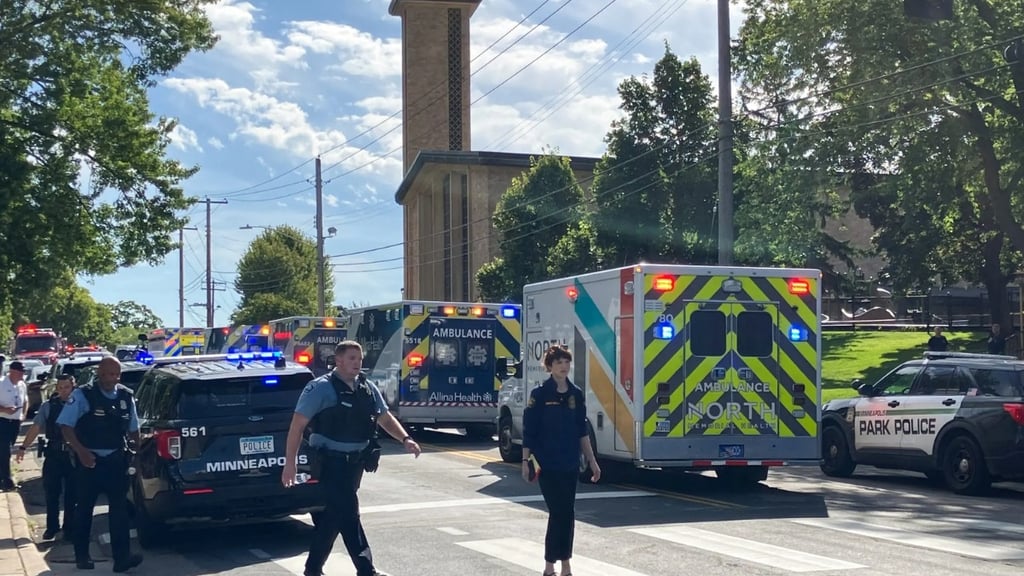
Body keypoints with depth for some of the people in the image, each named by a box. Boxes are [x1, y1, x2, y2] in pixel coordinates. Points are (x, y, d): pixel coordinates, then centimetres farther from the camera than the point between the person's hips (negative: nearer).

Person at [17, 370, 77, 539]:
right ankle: (52, 526, 22)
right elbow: (36, 427, 1)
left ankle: (69, 527, 20)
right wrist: (24, 446, -6)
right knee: (51, 492, 8)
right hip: (53, 454, 2)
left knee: (71, 493, 8)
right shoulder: (48, 406, 3)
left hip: (73, 455, -2)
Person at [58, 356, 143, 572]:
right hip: (89, 460, -3)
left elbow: (132, 429, 17)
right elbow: (66, 426, -10)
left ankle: (122, 557, -6)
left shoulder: (126, 396, 5)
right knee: (84, 508, 8)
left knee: (119, 508, -4)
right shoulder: (83, 395, -9)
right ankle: (82, 556, 21)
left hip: (116, 460, 3)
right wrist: (81, 451, -19)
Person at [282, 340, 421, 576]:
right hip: (332, 462, -7)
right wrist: (290, 463, -16)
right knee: (348, 514, -9)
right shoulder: (321, 388, -12)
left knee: (333, 515, 14)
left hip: (355, 462, 7)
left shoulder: (368, 388, 9)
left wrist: (405, 439, 0)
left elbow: (385, 418, 17)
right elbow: (298, 425, -12)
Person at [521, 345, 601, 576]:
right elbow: (529, 430, -7)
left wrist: (592, 460, 10)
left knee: (567, 513, 9)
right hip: (548, 463, -5)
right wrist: (526, 460, -13)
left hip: (570, 463, 5)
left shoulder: (576, 394, 8)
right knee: (558, 513, -6)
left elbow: (582, 430, 12)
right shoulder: (540, 394, -7)